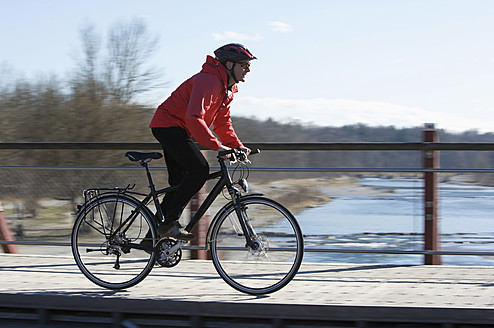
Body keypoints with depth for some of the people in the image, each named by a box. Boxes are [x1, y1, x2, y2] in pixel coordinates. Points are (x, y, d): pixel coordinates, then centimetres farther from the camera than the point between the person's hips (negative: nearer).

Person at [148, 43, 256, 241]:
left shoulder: (228, 88, 10)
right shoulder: (208, 81, -24)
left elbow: (222, 121, 15)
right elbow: (194, 117, -34)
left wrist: (237, 145, 1)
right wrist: (217, 146, -38)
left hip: (180, 131, 11)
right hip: (168, 126, -11)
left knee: (180, 181, 10)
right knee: (200, 169, -21)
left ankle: (153, 236, 15)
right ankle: (169, 222, -17)